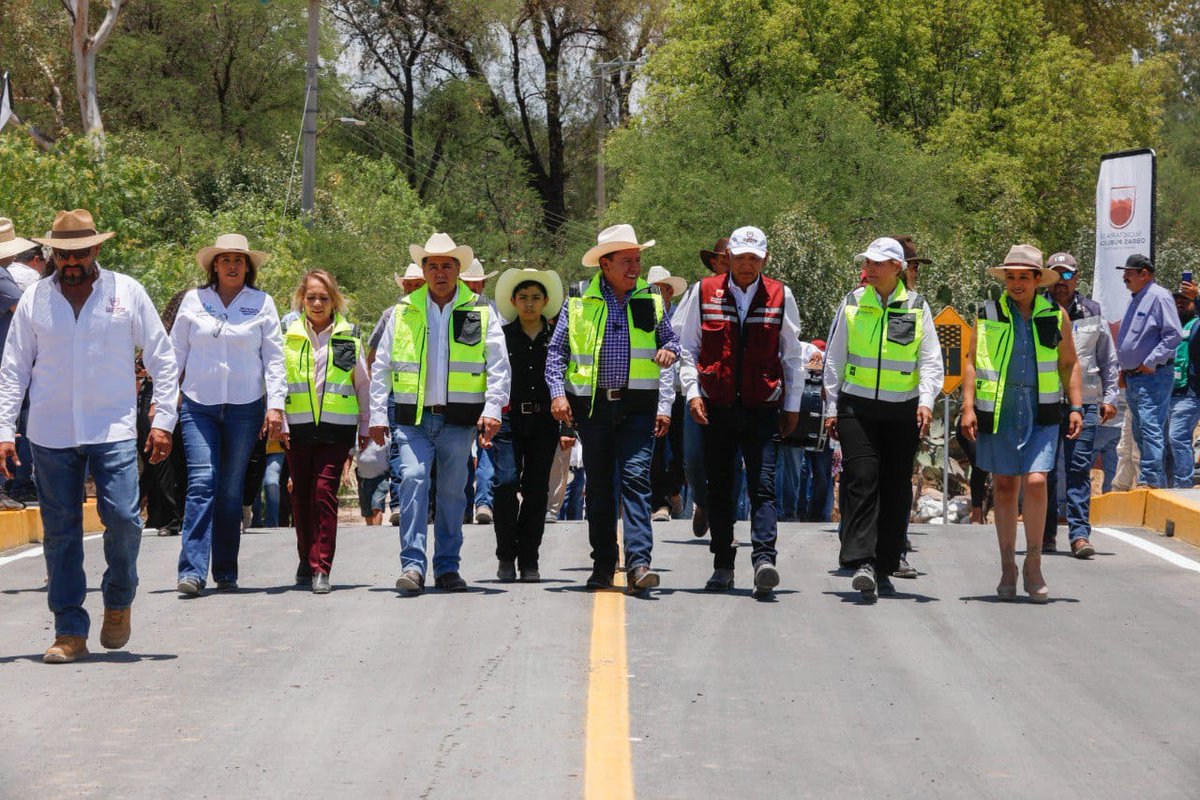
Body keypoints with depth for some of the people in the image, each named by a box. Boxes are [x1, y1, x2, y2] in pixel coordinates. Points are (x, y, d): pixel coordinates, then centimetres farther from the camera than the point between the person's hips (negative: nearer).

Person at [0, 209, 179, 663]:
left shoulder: (126, 292, 4)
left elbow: (161, 357, 7)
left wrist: (163, 419, 0)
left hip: (113, 429, -1)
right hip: (51, 434, 1)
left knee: (123, 518, -13)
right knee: (60, 531, 1)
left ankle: (119, 600, 14)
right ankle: (70, 632, 8)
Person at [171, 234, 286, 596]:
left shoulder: (262, 303, 6)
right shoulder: (193, 300, 7)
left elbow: (274, 357, 5)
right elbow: (175, 352, 11)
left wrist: (275, 404, -3)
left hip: (245, 406, 0)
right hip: (198, 404, 0)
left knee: (231, 490, 5)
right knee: (201, 483, -13)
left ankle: (226, 572, 12)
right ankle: (192, 572, -17)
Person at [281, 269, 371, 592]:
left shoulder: (348, 336, 6)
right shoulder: (288, 336, 6)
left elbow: (362, 384, 12)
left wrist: (365, 428, 12)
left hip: (337, 428, -2)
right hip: (298, 426, 2)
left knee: (324, 491, -11)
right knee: (301, 494, 7)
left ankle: (321, 568, -11)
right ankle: (307, 559, 26)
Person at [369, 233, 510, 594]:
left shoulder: (481, 312, 6)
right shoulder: (403, 312, 9)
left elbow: (498, 365, 4)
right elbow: (382, 367, 10)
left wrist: (492, 409, -8)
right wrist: (378, 415, 4)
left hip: (459, 418, 0)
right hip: (411, 417, 0)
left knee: (453, 492, 6)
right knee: (412, 479, -16)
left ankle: (447, 567, 16)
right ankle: (413, 565, -16)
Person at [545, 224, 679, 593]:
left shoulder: (651, 301, 9)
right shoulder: (579, 303, 4)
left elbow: (670, 340, 19)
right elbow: (556, 351, 6)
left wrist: (669, 351, -5)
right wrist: (558, 393, -7)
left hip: (637, 407, 0)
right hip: (593, 406, 0)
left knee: (635, 479, -13)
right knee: (599, 486, 7)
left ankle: (638, 564, -18)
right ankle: (603, 566, 15)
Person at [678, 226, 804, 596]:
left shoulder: (780, 297, 5)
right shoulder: (705, 293, 4)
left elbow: (792, 356, 12)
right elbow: (687, 347, 9)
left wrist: (792, 406, 10)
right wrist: (693, 392, -2)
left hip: (763, 409, -1)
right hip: (715, 408, 1)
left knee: (763, 486, -12)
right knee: (719, 488, 7)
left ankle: (764, 560, -21)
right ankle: (723, 567, 16)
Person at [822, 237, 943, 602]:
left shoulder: (917, 307, 6)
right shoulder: (853, 304, 7)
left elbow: (931, 361, 5)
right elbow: (834, 359, 11)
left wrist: (926, 400, -10)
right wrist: (831, 408, 7)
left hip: (902, 410, 1)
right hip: (857, 407, -1)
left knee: (896, 489, 4)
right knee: (861, 480, -15)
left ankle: (884, 568, 13)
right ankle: (862, 563, -23)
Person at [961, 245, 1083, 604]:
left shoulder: (1055, 316, 7)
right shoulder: (988, 315, 5)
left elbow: (1069, 364, 12)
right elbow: (972, 362, 6)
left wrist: (1076, 407, 3)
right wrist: (968, 406, -3)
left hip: (1041, 413, -1)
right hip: (997, 413, 1)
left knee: (1035, 482, -13)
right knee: (1005, 487, 6)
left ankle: (1033, 565, -2)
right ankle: (1007, 568, 16)